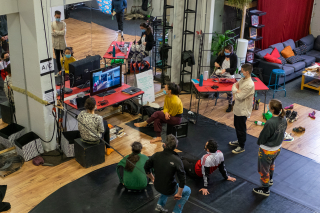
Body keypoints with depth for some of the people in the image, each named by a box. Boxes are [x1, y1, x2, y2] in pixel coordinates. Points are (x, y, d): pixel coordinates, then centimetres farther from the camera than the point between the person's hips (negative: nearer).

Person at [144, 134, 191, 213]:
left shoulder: (156, 155, -13)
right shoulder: (176, 160, -26)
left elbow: (146, 167, 1)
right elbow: (182, 179, -24)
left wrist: (152, 178, 18)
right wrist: (179, 194, -9)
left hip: (157, 187, 5)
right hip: (169, 190, -5)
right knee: (187, 191, 24)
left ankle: (160, 205, 32)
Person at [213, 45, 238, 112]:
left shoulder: (234, 57, -14)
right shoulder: (222, 54, -6)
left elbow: (234, 68, -16)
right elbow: (217, 60, 12)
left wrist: (225, 70, -28)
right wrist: (215, 63, -13)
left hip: (229, 76, -3)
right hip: (220, 73, 3)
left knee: (229, 91, 3)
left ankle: (230, 105, 22)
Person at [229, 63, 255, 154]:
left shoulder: (249, 85, -28)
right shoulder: (242, 79, 1)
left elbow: (240, 97, -27)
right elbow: (234, 86, 4)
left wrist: (236, 90, -10)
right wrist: (237, 90, -16)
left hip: (243, 110, -9)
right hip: (237, 107, 9)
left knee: (241, 129, 6)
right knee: (237, 126, 24)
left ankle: (241, 147, 21)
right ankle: (239, 141, 44)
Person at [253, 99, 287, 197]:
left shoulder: (270, 123, -36)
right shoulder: (283, 119, -13)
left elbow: (263, 137, -22)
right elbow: (282, 132, 2)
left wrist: (259, 142, -1)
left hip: (267, 151, -8)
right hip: (278, 148, 8)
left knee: (264, 169, 16)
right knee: (271, 164, 35)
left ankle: (265, 189, 33)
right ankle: (270, 179, 59)